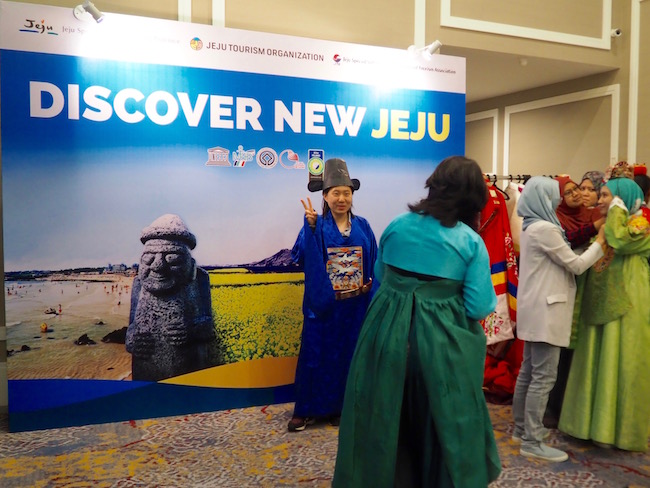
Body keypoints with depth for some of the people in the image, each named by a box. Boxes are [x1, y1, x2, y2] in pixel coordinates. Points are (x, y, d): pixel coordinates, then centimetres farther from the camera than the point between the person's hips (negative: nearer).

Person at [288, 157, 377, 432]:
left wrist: (369, 285, -7)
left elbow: (373, 263, 8)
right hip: (324, 304, -3)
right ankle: (306, 410, 19)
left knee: (348, 356, 12)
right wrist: (310, 225, -33)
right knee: (316, 355, 5)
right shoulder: (317, 226, -6)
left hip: (355, 305, 3)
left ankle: (339, 407, 28)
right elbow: (303, 256, -23)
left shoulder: (362, 226, 4)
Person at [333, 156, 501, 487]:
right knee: (443, 423, 17)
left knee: (383, 420, 19)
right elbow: (480, 307, -11)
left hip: (387, 332, 3)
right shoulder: (471, 241, -8)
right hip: (440, 341, -3)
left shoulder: (396, 225, 3)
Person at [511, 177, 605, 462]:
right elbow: (576, 265, -10)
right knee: (544, 376, -6)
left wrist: (594, 244, 10)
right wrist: (600, 242, 2)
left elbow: (561, 261, 13)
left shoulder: (533, 226, 14)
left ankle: (522, 430, 24)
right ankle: (532, 442, 0)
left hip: (536, 309, 10)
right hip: (545, 310, -10)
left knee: (529, 372, 14)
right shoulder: (545, 228, -17)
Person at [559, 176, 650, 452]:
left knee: (621, 367, -1)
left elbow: (621, 241, -25)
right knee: (596, 367, 10)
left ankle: (624, 429, 11)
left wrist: (618, 208, -13)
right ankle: (596, 422, 20)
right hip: (599, 306, 7)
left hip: (626, 308, -7)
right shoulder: (603, 229, 16)